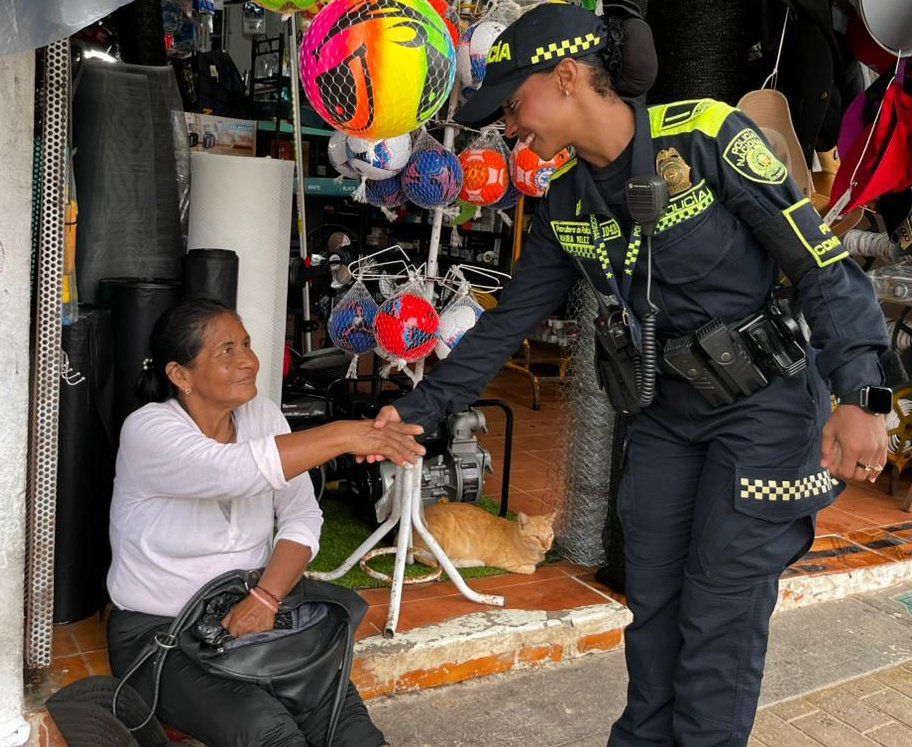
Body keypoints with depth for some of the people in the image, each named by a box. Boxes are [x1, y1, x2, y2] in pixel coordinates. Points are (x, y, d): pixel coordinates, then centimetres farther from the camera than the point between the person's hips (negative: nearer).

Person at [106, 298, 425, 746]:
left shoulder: (263, 415, 1)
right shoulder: (147, 431, -17)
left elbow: (303, 518, -2)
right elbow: (229, 470, -37)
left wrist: (265, 598, -17)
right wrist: (342, 436, -40)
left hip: (251, 614, 4)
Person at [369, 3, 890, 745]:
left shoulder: (708, 135, -18)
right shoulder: (567, 201, 1)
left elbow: (821, 263, -16)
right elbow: (509, 321, 5)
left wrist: (859, 397, -22)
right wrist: (418, 407, 2)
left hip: (766, 403, -6)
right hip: (667, 410, 6)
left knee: (719, 615, 1)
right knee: (652, 600, 14)